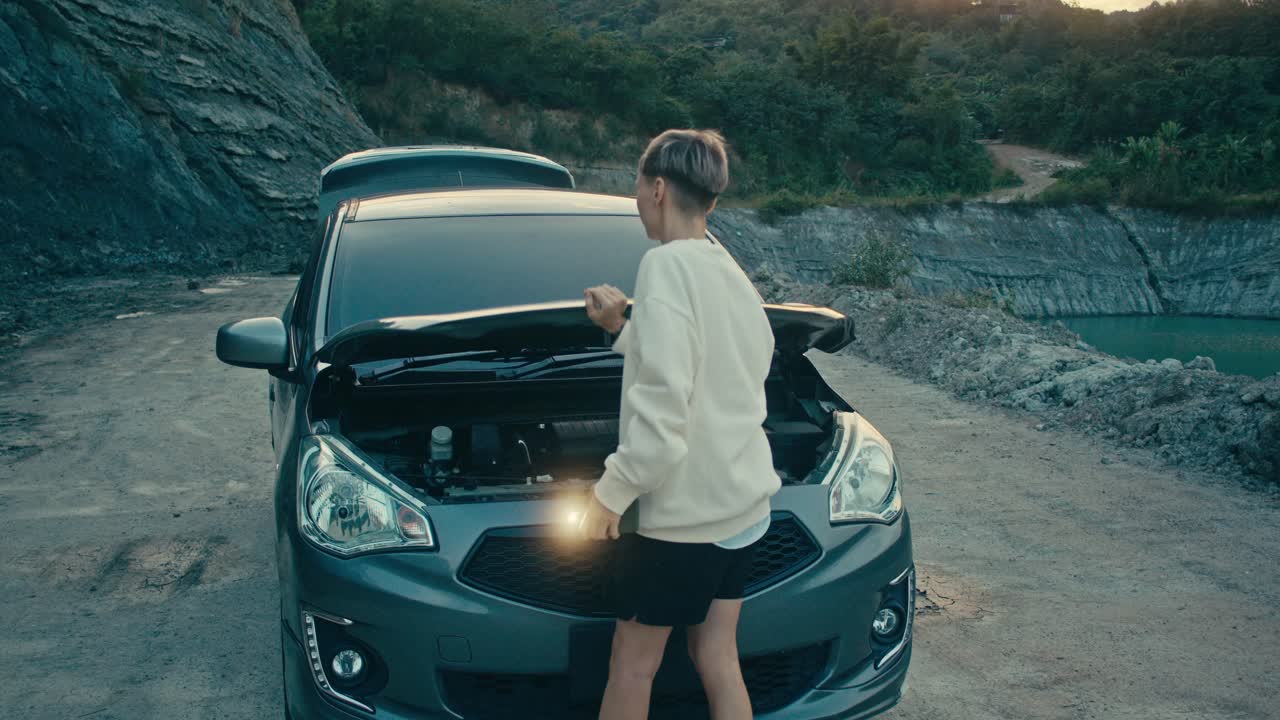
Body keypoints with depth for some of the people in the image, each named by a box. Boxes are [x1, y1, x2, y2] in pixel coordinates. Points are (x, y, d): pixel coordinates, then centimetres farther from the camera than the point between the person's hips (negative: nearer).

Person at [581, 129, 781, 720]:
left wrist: (609, 495, -17)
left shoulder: (667, 265, -18)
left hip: (683, 508, -8)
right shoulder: (731, 273, 11)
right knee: (717, 659, 15)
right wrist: (625, 328, 16)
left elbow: (662, 407, -25)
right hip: (744, 501, 8)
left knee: (632, 662, 8)